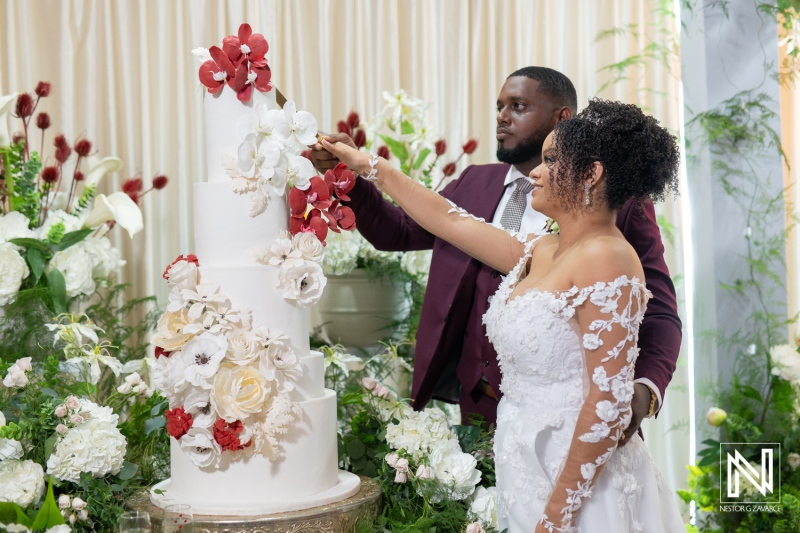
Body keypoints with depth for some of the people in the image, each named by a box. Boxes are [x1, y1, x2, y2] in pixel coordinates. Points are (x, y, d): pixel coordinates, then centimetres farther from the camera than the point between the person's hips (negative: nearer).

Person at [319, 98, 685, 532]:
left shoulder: (606, 260, -18)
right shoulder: (540, 253, 7)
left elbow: (609, 402, -22)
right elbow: (452, 221, 18)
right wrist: (370, 166, 24)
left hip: (580, 486, -7)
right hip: (530, 472, 7)